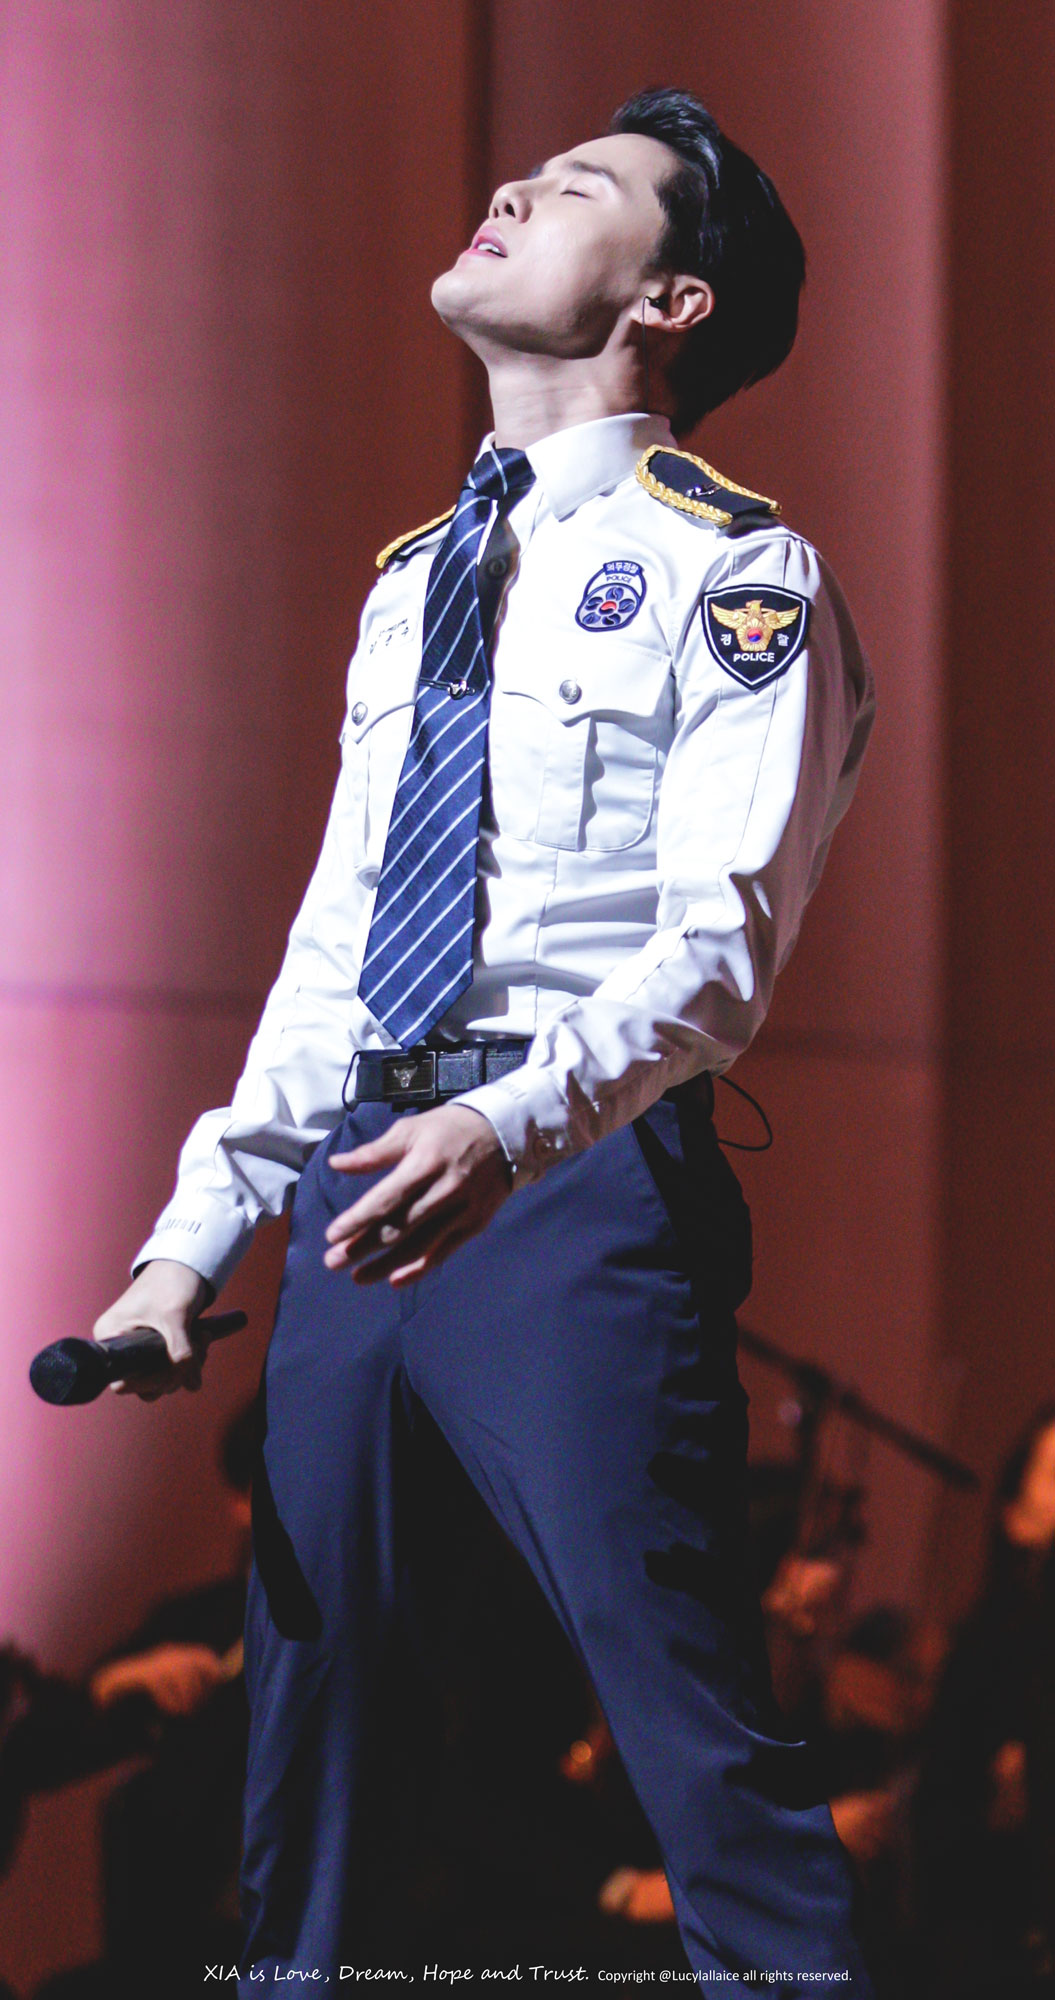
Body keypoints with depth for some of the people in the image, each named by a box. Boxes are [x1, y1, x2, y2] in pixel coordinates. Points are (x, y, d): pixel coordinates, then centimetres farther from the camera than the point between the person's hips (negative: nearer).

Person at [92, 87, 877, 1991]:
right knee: (304, 1702, 9)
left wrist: (513, 1130, -31)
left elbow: (721, 948, -14)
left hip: (581, 1186, -7)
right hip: (360, 1179, 8)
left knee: (697, 1730, -14)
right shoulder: (413, 581, 22)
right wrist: (196, 1240, 13)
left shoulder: (738, 576, -2)